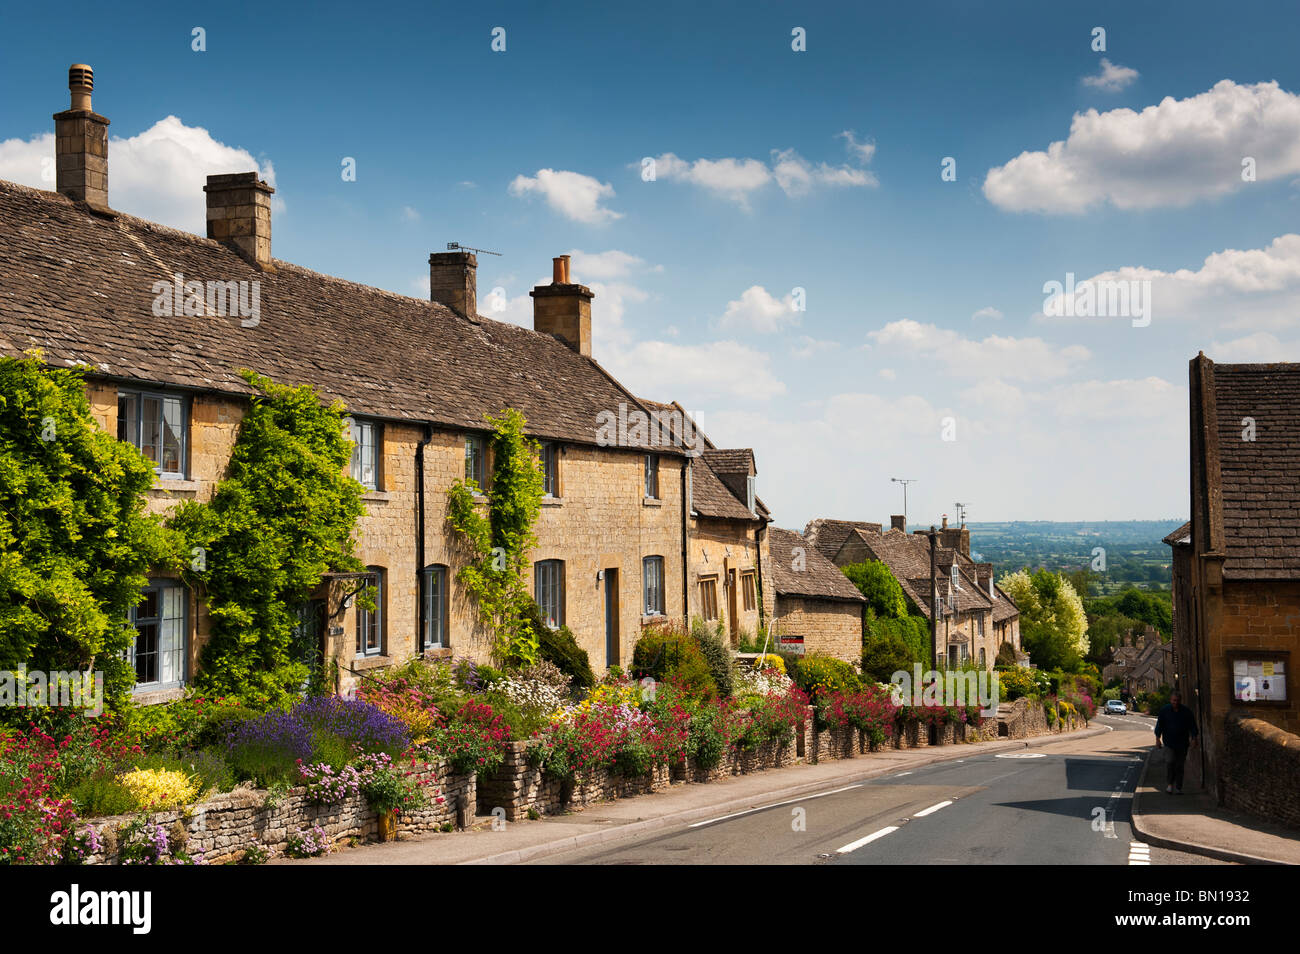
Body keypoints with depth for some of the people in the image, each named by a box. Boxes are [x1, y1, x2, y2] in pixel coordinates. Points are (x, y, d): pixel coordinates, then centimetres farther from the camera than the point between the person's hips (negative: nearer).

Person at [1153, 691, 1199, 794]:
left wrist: (1194, 738, -4)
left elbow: (1192, 726, 7)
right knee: (1170, 761, -18)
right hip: (1169, 742, -1)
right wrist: (1158, 738, 0)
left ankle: (1178, 788, 10)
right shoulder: (1164, 711, 1)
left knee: (1179, 765, 4)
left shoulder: (1186, 712, 3)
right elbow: (1159, 725, 6)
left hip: (1182, 743, 1)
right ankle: (1169, 784, -5)